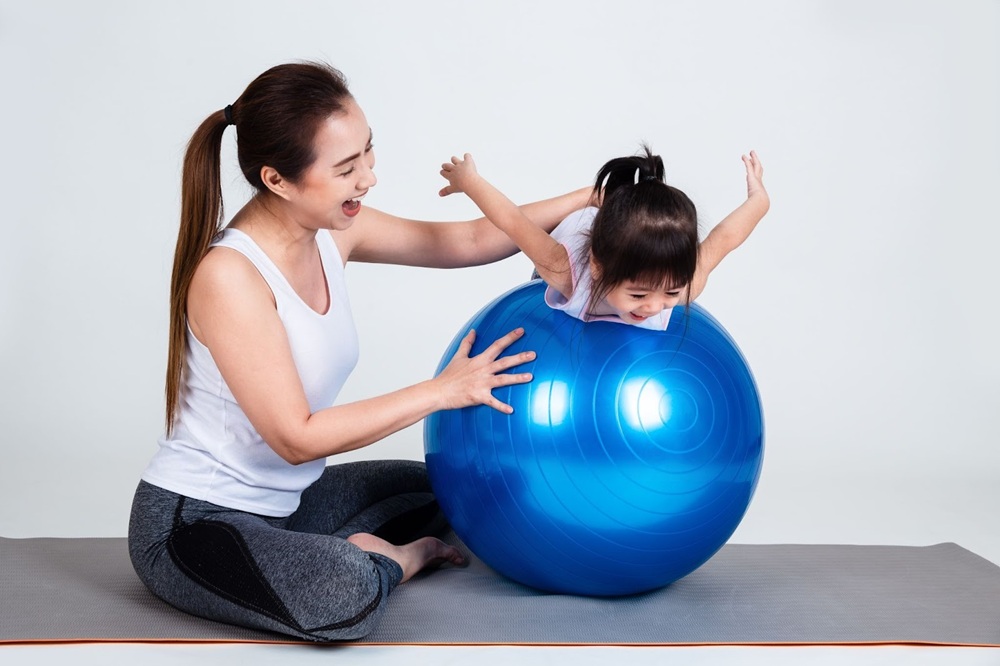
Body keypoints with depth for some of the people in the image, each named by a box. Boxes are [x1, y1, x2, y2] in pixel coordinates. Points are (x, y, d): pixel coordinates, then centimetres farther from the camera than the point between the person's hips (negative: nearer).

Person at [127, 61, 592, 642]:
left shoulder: (330, 231, -5)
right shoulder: (228, 276, -27)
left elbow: (467, 241, 4)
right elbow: (295, 437, -25)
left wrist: (588, 199, -3)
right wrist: (442, 391, -23)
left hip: (280, 503, 9)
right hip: (190, 524, -8)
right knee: (349, 597, -35)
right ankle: (394, 559, -3)